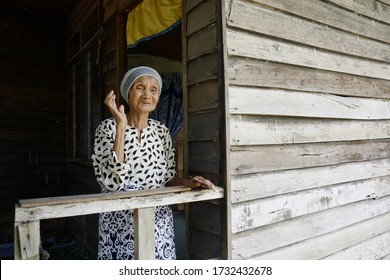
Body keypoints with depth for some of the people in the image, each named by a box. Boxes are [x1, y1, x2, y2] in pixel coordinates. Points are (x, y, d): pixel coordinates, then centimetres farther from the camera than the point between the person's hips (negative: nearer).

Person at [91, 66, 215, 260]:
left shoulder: (161, 130, 1)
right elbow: (112, 182, -22)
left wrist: (188, 183, -11)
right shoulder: (108, 127, -10)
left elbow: (167, 176, 9)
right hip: (121, 222, -3)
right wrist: (121, 126, -23)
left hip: (158, 221, 3)